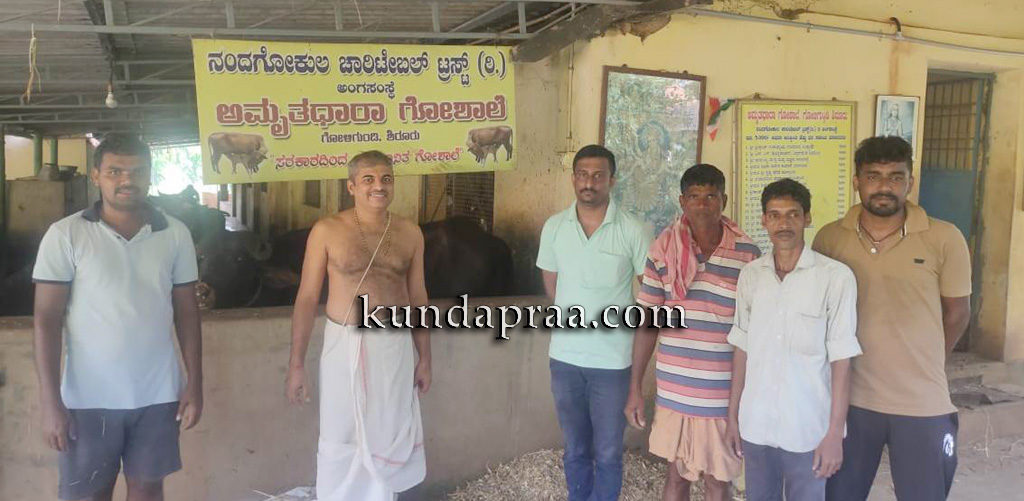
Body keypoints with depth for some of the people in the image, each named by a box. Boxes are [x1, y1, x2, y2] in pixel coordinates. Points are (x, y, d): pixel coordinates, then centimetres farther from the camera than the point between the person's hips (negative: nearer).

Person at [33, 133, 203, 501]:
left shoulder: (175, 234, 1)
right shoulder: (65, 235, -6)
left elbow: (186, 313, 6)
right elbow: (47, 320, -6)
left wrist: (195, 384, 3)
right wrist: (50, 402, -11)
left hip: (158, 395, 2)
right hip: (89, 398, -2)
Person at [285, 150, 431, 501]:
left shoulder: (410, 233, 3)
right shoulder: (327, 231, -6)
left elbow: (417, 297, 9)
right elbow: (307, 298, -4)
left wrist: (424, 357, 9)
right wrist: (296, 363, -6)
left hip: (395, 348, 2)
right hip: (345, 346, -2)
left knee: (389, 442, 11)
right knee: (340, 441, 8)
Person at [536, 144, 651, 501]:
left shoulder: (632, 231, -9)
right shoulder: (554, 227, 0)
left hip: (612, 360, -3)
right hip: (565, 357, 3)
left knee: (607, 454, 7)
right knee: (575, 451, 17)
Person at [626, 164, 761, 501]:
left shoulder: (748, 254, -6)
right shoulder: (664, 249, -2)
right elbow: (647, 322, 2)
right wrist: (635, 389, 2)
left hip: (724, 395, -1)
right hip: (673, 391, 1)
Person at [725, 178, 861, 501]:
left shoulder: (836, 277, -11)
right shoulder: (750, 275, 2)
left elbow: (841, 361, -9)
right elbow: (741, 349, 7)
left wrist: (835, 433, -9)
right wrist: (732, 416, 8)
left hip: (807, 431, -3)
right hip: (755, 426, 4)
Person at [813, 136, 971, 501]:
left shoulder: (944, 239, -7)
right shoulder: (829, 239, -2)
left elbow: (956, 312, 4)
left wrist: (920, 368, 9)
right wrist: (850, 364, 7)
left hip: (922, 404, -1)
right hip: (849, 399, 2)